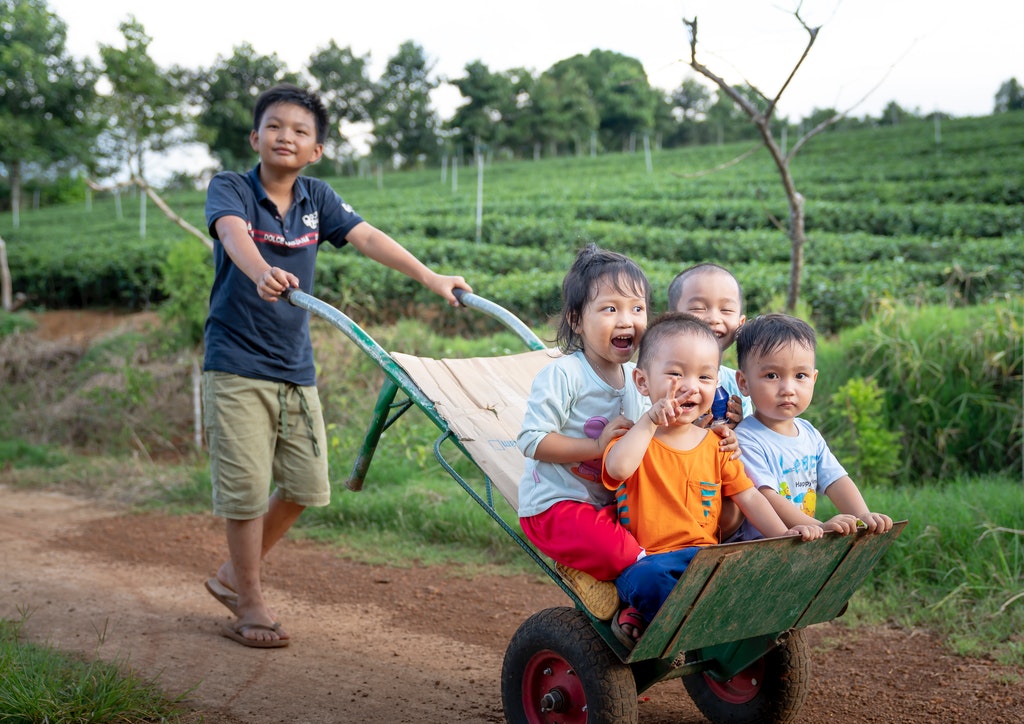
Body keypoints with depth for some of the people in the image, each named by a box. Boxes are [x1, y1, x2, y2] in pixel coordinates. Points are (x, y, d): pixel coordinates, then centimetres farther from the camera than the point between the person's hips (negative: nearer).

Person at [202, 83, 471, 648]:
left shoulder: (316, 199, 6)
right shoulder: (230, 188, -8)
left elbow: (367, 238, -3)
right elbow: (233, 232, -29)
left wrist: (429, 277, -15)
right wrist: (262, 272, -50)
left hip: (295, 367, 5)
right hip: (237, 364, -5)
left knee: (305, 486, 9)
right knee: (246, 487, -3)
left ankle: (231, 575, 29)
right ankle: (250, 603, 15)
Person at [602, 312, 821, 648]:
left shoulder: (716, 446, 14)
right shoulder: (635, 437, 0)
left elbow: (748, 497, 13)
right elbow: (618, 469, -23)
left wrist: (784, 535, -2)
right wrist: (650, 420, -20)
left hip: (706, 556, 5)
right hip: (646, 558, -4)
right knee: (650, 578, -39)